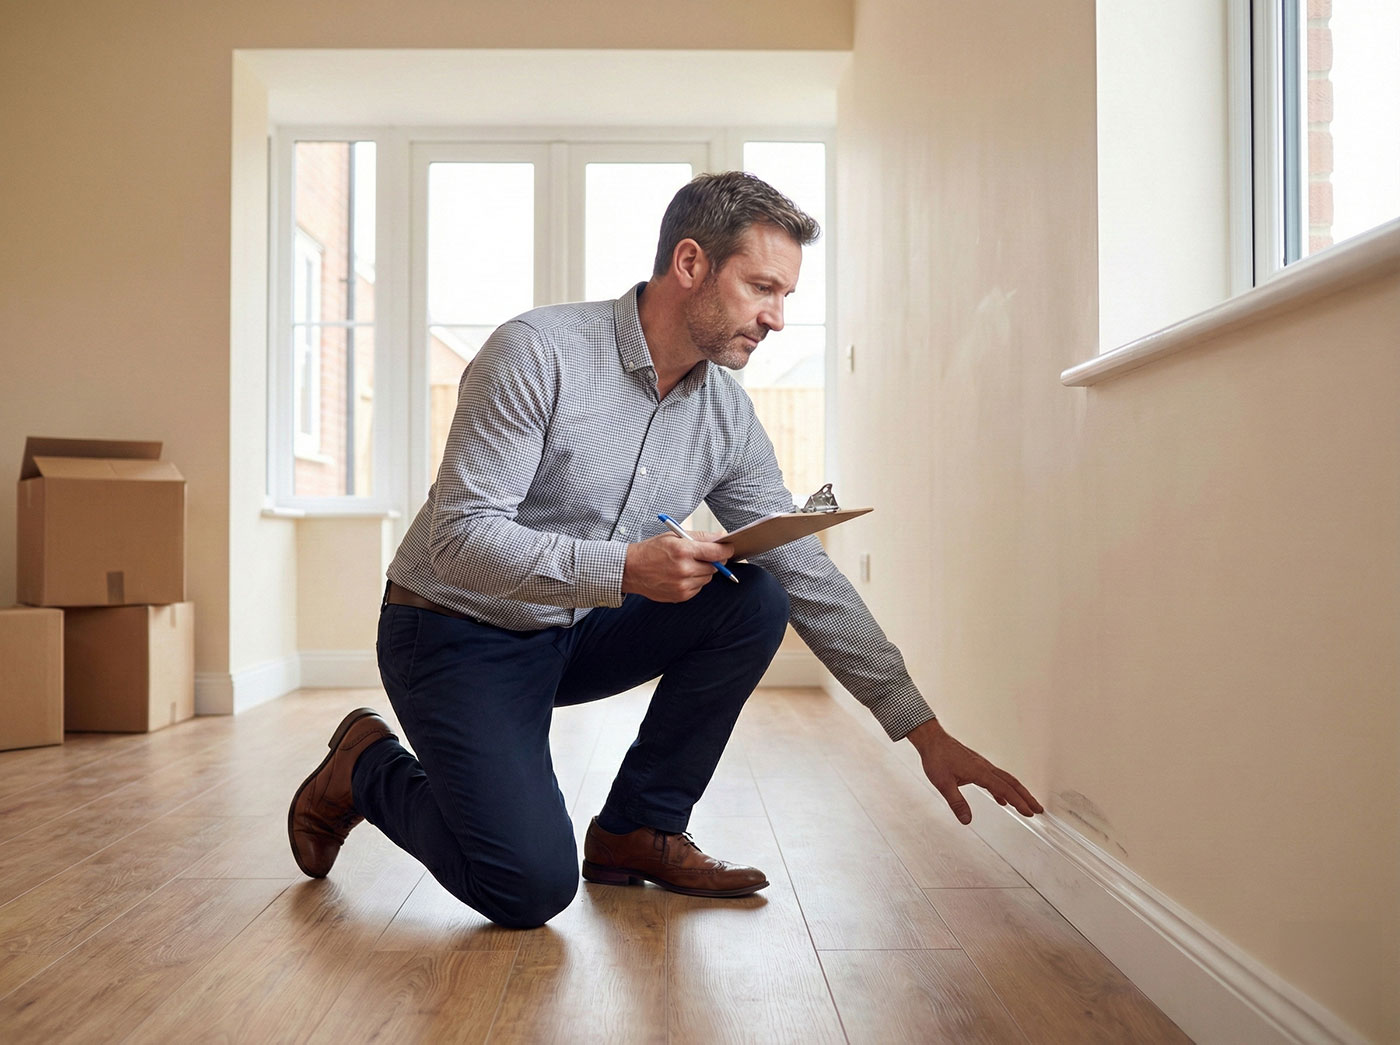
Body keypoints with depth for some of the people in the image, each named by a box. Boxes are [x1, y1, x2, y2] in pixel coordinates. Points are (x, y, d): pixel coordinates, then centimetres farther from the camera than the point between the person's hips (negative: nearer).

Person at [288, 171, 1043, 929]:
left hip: (576, 634, 6)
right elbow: (459, 537, -25)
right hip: (456, 632, -6)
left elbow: (811, 578, -3)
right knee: (532, 888, -19)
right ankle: (367, 768, 10)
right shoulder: (537, 353, -22)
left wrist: (924, 731, -6)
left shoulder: (728, 419, -4)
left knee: (754, 601, -14)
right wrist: (624, 569, -38)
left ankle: (637, 831, 1)